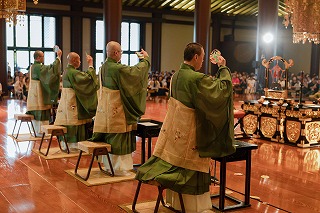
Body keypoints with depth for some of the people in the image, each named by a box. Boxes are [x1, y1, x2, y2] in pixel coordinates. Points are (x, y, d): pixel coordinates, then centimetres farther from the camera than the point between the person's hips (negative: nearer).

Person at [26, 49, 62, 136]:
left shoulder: (33, 66, 11)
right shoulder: (38, 67, -19)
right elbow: (52, 68, -26)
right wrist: (58, 57, -21)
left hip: (34, 93, 10)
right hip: (39, 93, -10)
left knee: (36, 113, 13)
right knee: (42, 112, -4)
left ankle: (37, 130, 20)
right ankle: (41, 131, 1)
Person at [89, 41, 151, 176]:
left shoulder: (104, 67, 7)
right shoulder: (117, 68, -22)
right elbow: (135, 72, -14)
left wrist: (141, 60, 17)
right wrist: (145, 59, 5)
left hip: (105, 109, 9)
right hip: (116, 110, -9)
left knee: (108, 138, 17)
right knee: (118, 139, 1)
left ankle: (108, 165, 27)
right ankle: (119, 168, 9)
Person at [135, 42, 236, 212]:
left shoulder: (176, 76, 4)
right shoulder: (197, 78, -21)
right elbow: (223, 88, -17)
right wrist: (223, 68, -4)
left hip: (174, 131, 8)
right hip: (189, 132, -8)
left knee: (174, 166, 17)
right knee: (189, 172, 5)